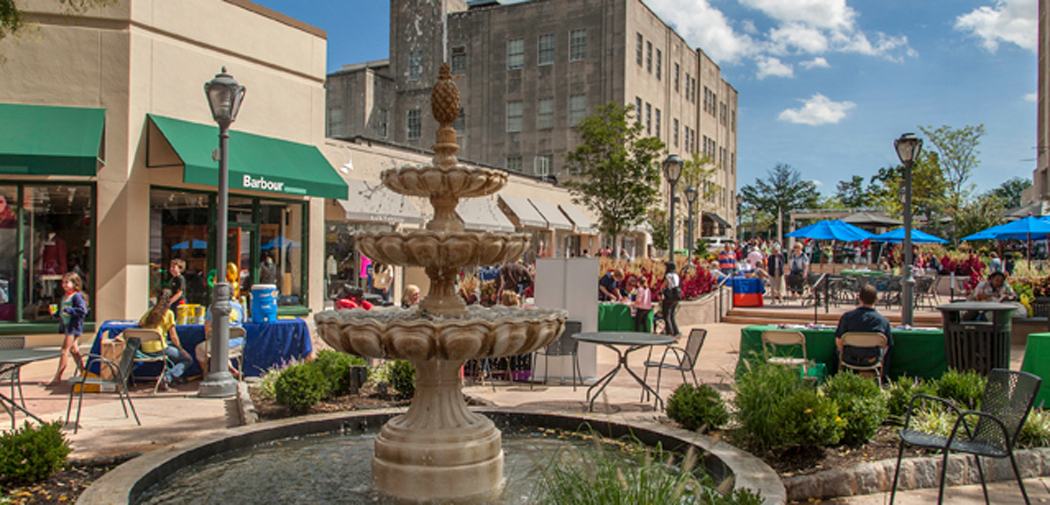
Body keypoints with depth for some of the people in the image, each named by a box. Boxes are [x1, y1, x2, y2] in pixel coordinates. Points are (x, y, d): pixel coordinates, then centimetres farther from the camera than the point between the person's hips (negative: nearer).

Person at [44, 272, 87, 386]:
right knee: (73, 349, 15)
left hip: (74, 326, -10)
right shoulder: (64, 297, 16)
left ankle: (57, 377, -8)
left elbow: (83, 310, -21)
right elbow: (61, 312, 26)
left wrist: (69, 310, -22)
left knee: (65, 350, -10)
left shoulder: (77, 296, -11)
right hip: (66, 326, 10)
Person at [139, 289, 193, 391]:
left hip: (145, 348, 7)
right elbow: (173, 336, -4)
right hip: (158, 348, -7)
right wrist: (182, 350, 6)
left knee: (174, 344, 32)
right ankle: (166, 377, -19)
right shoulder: (169, 313, -4)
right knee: (188, 359, 5)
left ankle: (176, 375, 24)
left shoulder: (150, 310, 11)